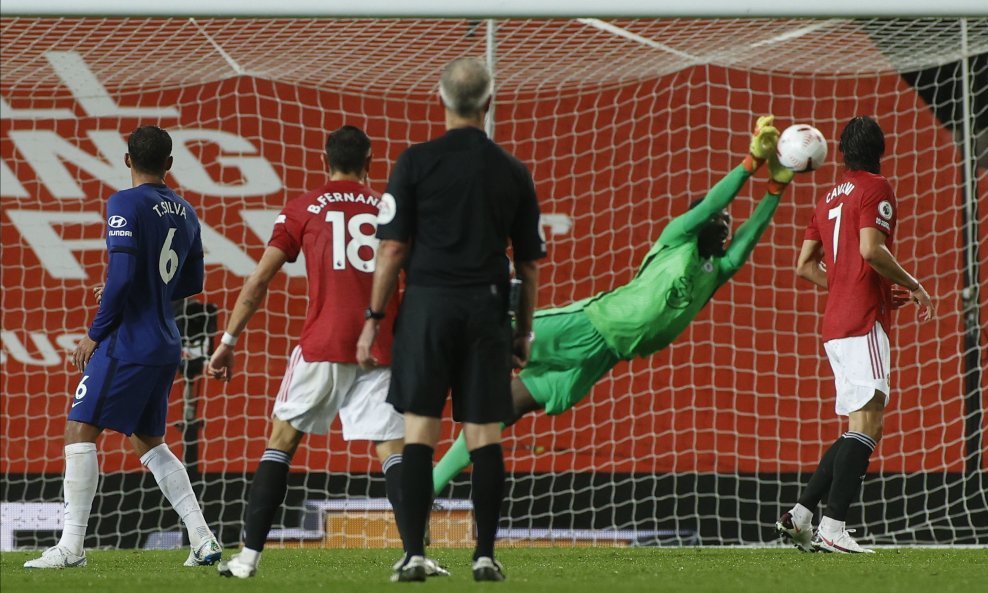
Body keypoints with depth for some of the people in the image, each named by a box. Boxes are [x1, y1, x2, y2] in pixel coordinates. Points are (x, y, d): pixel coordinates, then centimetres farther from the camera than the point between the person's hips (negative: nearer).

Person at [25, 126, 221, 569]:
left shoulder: (125, 204, -11)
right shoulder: (185, 212, 12)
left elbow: (122, 275, -20)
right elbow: (193, 281, 21)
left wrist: (95, 333, -12)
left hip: (127, 344, -8)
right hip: (166, 345, 8)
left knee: (80, 432, -5)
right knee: (149, 441, 18)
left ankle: (71, 547, -11)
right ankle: (203, 540, 12)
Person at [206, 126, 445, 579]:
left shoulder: (303, 209, 9)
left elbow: (259, 281, 5)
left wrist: (228, 342, 9)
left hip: (323, 345, -1)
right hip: (381, 347, 1)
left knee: (282, 440, 9)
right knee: (392, 448, -1)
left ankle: (248, 555, 3)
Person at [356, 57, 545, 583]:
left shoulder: (416, 161, -3)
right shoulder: (512, 172, 5)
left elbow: (393, 248, -4)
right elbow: (529, 264, 9)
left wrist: (374, 318, 3)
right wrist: (524, 331, 18)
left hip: (428, 303, -2)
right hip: (487, 309, 2)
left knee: (419, 431, 0)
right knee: (484, 435, 5)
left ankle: (414, 554, -3)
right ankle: (485, 555, 4)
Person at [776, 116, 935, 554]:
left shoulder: (830, 197, 20)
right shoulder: (875, 188, -4)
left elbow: (805, 265, 20)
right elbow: (870, 249, -18)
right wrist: (912, 286, -5)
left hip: (836, 322, 9)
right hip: (863, 321, -9)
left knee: (861, 430, 13)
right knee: (867, 424, -14)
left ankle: (799, 516, 8)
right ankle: (832, 529, -23)